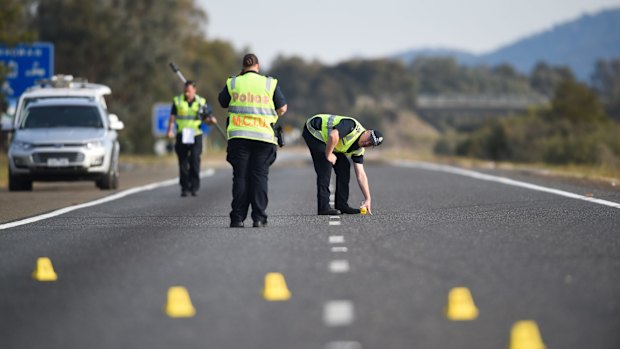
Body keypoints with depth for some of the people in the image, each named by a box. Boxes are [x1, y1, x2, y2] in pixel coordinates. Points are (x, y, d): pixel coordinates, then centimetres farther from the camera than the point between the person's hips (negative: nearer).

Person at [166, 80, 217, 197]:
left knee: (194, 161, -10)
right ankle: (184, 188, 11)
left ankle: (194, 187, -6)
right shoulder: (177, 101, 6)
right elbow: (172, 117, 7)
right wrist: (170, 130, -6)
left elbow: (207, 119, 12)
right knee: (183, 163, 3)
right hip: (181, 136, 1)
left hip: (195, 136, -1)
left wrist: (212, 120, -11)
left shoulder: (201, 103, 5)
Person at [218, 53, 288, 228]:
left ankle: (238, 218, 0)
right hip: (263, 135, -1)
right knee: (259, 176, 2)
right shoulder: (270, 84, 3)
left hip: (238, 136, 1)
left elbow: (223, 102, 18)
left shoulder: (233, 83, 4)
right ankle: (259, 217, -4)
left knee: (240, 176, 3)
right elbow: (282, 108, 5)